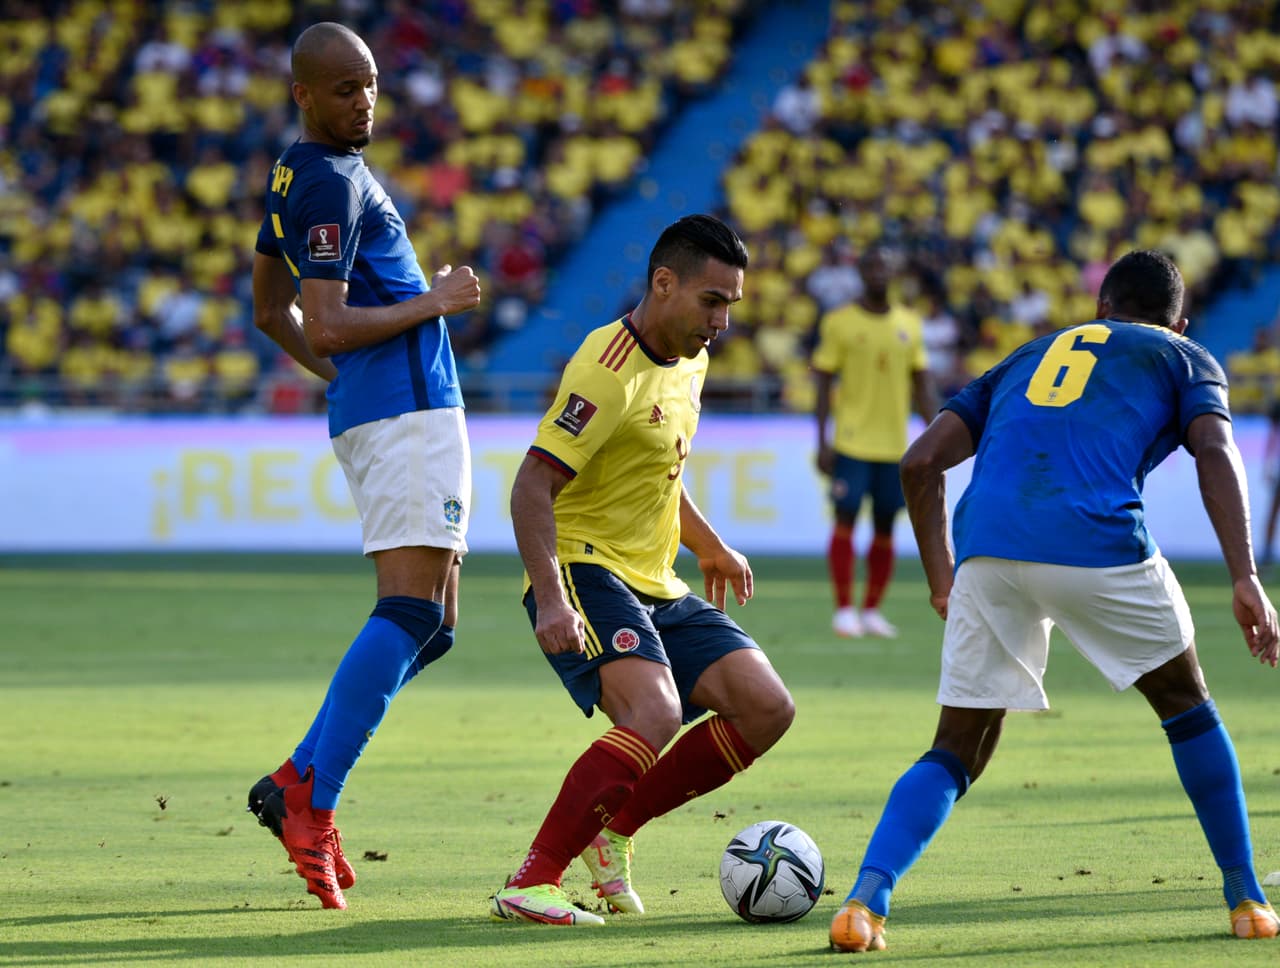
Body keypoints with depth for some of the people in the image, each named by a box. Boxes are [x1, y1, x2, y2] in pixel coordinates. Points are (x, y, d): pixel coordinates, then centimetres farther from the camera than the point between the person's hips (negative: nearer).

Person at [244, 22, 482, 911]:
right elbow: (326, 326, -21)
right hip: (407, 412, -10)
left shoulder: (299, 175, 18)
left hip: (386, 414, 10)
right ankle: (311, 803, -21)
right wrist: (433, 303, -11)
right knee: (412, 613, -17)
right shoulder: (332, 183, -13)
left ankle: (299, 780, 4)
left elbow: (272, 313, 28)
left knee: (431, 625, 10)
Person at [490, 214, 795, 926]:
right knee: (654, 714, -32)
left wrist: (709, 546, 32)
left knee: (767, 709, -3)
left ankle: (613, 827, 7)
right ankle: (529, 886, -29)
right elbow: (533, 485, -24)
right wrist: (550, 599, -34)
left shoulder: (688, 361, 12)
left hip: (657, 586, 9)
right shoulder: (610, 372, -18)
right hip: (586, 572, -9)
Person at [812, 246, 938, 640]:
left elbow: (922, 385, 13)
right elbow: (824, 383, -1)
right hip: (852, 441, -4)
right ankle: (844, 610, -1)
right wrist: (822, 441, -7)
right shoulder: (839, 322, -1)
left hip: (894, 443, 4)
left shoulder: (909, 323, 10)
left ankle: (871, 611, 15)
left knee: (885, 528, 6)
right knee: (845, 520, -8)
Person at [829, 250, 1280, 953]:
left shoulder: (1028, 357, 34)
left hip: (986, 551, 3)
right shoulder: (1186, 360, 24)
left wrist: (941, 579, 30)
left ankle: (866, 899, -11)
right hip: (1098, 544, -3)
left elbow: (921, 462, 24)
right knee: (1186, 707, 22)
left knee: (956, 753, 12)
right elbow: (1216, 453, 2)